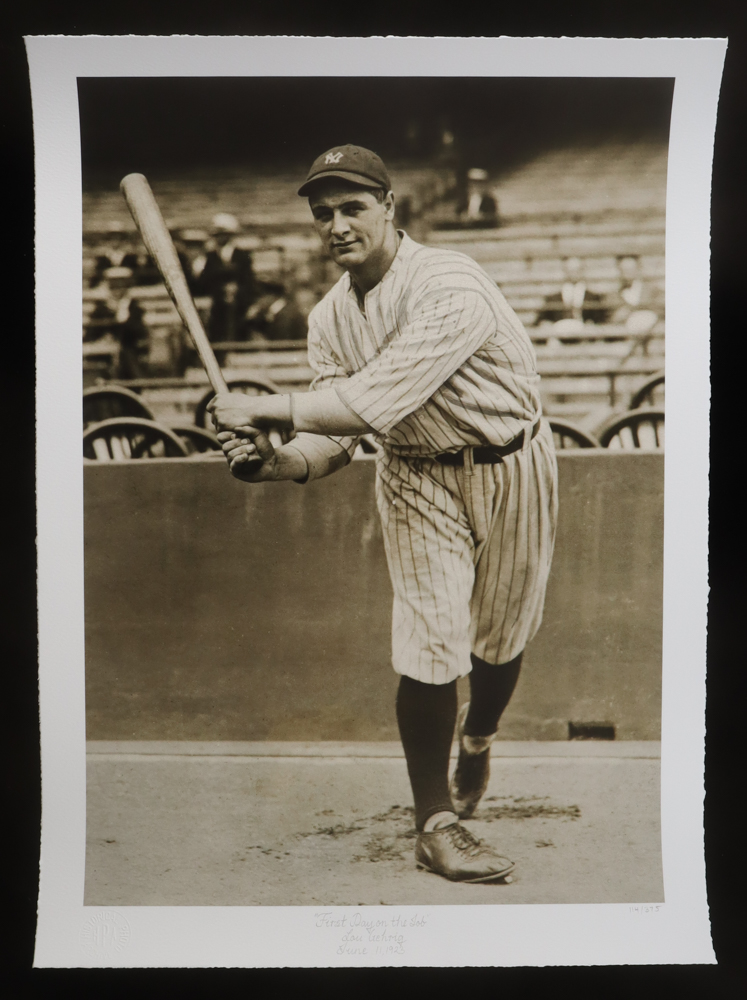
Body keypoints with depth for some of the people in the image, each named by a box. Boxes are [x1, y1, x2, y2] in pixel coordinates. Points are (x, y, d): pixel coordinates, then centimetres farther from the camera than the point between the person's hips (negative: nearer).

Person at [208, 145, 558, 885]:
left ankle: (477, 742, 45)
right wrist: (270, 461, -25)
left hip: (510, 469, -3)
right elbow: (333, 439, -6)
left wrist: (270, 408, -31)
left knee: (499, 637, 13)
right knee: (429, 645, -6)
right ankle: (435, 823, 7)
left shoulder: (450, 287, -26)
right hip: (417, 479, 3)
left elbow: (379, 400, -35)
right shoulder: (330, 317, -4)